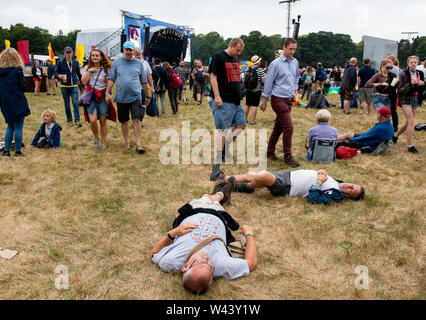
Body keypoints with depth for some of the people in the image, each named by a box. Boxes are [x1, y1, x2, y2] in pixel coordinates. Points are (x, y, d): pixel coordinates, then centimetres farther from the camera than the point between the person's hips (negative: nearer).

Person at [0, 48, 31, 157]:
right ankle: (18, 151, 7)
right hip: (18, 103, -5)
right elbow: (24, 87, -9)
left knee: (10, 127, 18)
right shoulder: (17, 70, -11)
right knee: (18, 127, 3)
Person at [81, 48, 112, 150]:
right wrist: (89, 71, -6)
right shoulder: (87, 68, 10)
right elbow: (84, 82, 0)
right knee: (92, 120, -15)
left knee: (103, 120, 3)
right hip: (91, 96, 1)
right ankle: (96, 137, 12)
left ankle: (103, 142, 17)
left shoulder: (106, 69, 3)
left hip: (102, 96, -1)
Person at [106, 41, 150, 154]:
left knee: (137, 120, -10)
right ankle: (126, 142, 23)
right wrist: (107, 92, -2)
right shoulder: (117, 62, 7)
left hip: (135, 97, -1)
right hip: (121, 97, 2)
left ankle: (138, 144, -8)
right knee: (124, 121, 9)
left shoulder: (139, 63, 6)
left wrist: (147, 96, 14)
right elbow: (111, 79, 8)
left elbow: (144, 81, 11)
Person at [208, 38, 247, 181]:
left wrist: (239, 95, 20)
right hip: (223, 101, -9)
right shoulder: (218, 57, -7)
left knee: (241, 125, 11)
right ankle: (217, 165, -6)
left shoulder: (235, 59, 18)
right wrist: (217, 96, -18)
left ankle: (224, 148, 19)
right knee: (223, 130, -10)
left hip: (236, 100, 9)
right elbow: (213, 77, -12)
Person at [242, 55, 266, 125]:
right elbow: (264, 81, -13)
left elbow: (243, 80, 8)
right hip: (257, 91, -4)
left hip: (248, 90, 4)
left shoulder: (247, 69, 3)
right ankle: (253, 121, 1)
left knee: (247, 105, 13)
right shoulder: (260, 70, -10)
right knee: (254, 106, 0)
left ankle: (245, 119, 21)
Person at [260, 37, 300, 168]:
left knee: (279, 127, 13)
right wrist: (264, 100, -3)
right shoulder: (276, 64, -9)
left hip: (289, 100, 7)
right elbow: (268, 82, -6)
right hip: (278, 99, -7)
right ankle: (287, 157, -2)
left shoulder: (295, 62, 10)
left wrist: (295, 91, 19)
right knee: (288, 127, -12)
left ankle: (270, 151, 27)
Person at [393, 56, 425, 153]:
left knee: (408, 122, 12)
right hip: (406, 99, -6)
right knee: (411, 122, -12)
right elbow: (401, 90, -13)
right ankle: (410, 146, -7)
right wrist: (411, 83, -26)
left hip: (416, 99, 6)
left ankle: (396, 135, 37)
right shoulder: (404, 74, -8)